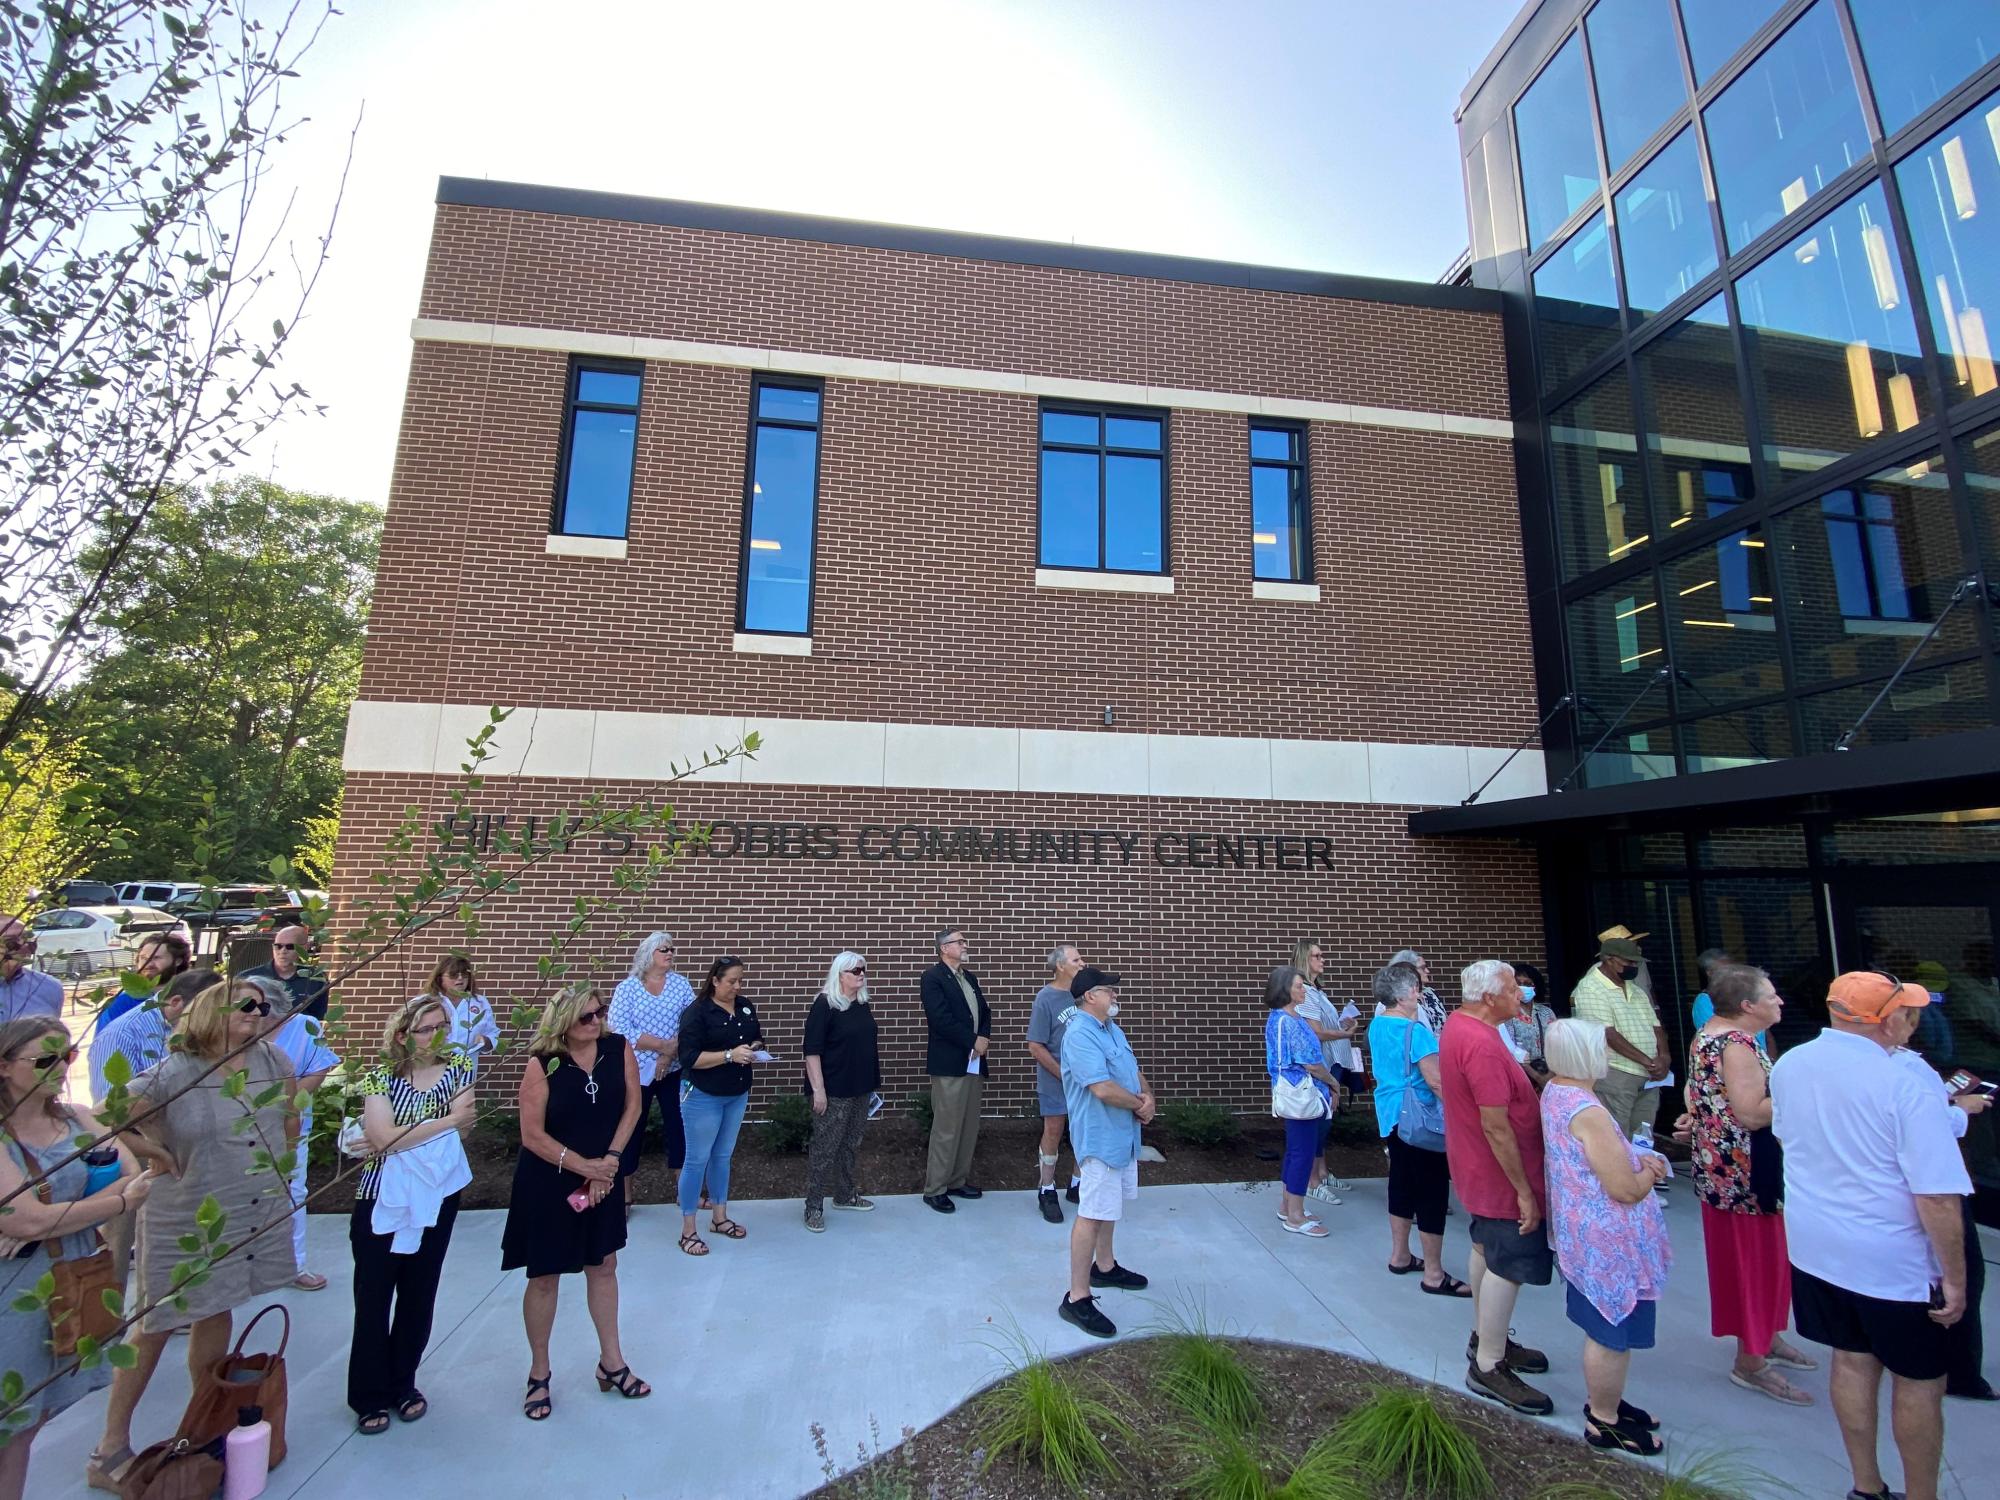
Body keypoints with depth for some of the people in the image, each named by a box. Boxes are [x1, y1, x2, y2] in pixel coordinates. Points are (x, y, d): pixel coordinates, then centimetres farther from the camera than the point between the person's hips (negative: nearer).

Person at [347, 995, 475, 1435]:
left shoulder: (458, 1066, -3)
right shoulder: (381, 1076, -10)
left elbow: (462, 1132, -9)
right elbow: (383, 1138, -21)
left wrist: (397, 1137, -19)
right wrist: (447, 1120, -19)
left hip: (435, 1199, 2)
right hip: (381, 1200, -2)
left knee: (419, 1297, 13)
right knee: (373, 1299, 7)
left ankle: (403, 1385, 33)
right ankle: (369, 1397, 27)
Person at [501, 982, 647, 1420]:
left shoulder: (618, 1049, -12)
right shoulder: (542, 1065, -19)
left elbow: (632, 1104, -5)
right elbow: (532, 1136, -16)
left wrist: (610, 1158, -12)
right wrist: (583, 1165, -16)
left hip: (603, 1178, 3)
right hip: (548, 1184, -3)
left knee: (604, 1267, 16)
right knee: (544, 1277, 11)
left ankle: (612, 1363, 32)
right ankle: (539, 1373, 33)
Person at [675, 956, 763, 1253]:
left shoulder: (745, 1007, 3)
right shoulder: (696, 1012, -16)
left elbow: (756, 1038, 14)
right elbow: (689, 1057, -21)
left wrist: (755, 1047, -9)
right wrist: (730, 1055, -29)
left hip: (737, 1094, 6)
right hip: (703, 1096, -6)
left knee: (723, 1156, 18)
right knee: (697, 1159, 3)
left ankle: (719, 1217, 32)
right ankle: (687, 1230, 17)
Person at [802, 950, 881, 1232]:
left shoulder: (862, 1004, 7)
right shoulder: (824, 1005, -14)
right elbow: (812, 1050, -17)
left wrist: (873, 1081, 18)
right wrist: (818, 1090, -20)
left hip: (860, 1088, 7)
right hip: (834, 1091, -7)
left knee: (851, 1145, 17)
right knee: (825, 1148, 0)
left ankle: (845, 1195, 31)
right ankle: (813, 1206, 13)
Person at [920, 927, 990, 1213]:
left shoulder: (969, 977, 16)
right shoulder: (932, 977, -9)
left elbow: (985, 1011, 15)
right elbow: (941, 1019, -18)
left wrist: (984, 1038, -5)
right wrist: (972, 1042, -14)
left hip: (974, 1061, 8)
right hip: (949, 1063, -7)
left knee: (969, 1127, 12)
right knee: (946, 1129, -3)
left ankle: (958, 1181, 25)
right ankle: (934, 1189, 10)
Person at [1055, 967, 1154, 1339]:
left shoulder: (1112, 1029, 9)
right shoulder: (1080, 1034, -24)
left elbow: (1133, 1070, 15)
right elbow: (1102, 1088, -30)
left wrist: (1148, 1098, -6)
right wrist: (1140, 1104, -13)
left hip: (1123, 1134, 10)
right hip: (1099, 1137, -10)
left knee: (1110, 1206, 23)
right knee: (1093, 1214, -5)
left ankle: (1104, 1267, 40)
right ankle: (1077, 1298, 4)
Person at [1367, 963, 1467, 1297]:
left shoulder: (1377, 1025, 4)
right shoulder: (1415, 1030, -22)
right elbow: (1436, 1081, -25)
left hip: (1391, 1115, 9)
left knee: (1401, 1182, 18)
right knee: (1432, 1191, 2)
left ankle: (1399, 1256, 30)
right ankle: (1434, 1275, 11)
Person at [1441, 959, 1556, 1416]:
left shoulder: (1458, 1023, 1)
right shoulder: (1483, 1046, -31)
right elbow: (1497, 1127, -28)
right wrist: (1524, 1191, -22)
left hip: (1476, 1168, 10)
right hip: (1501, 1174, -10)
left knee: (1486, 1250, 22)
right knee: (1508, 1267, 2)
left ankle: (1485, 1339, 39)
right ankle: (1488, 1368, 15)